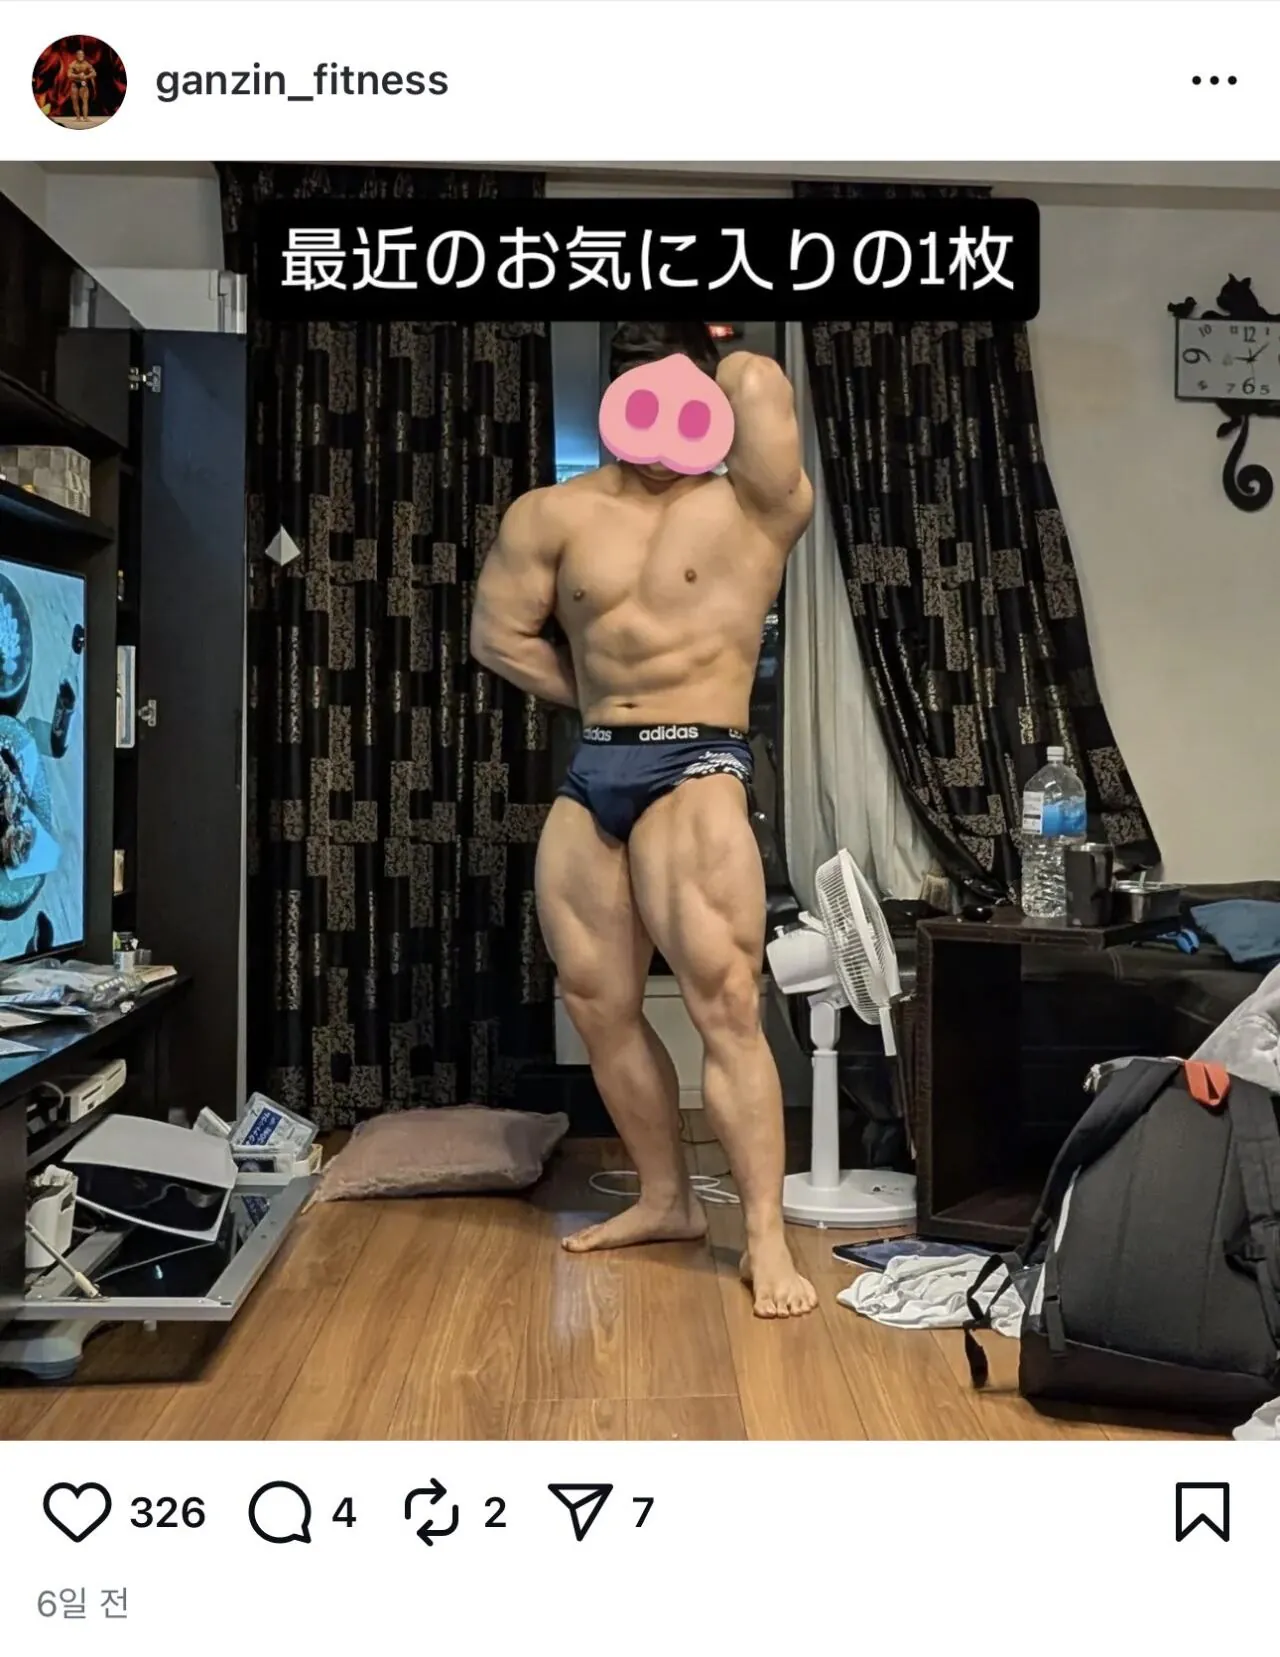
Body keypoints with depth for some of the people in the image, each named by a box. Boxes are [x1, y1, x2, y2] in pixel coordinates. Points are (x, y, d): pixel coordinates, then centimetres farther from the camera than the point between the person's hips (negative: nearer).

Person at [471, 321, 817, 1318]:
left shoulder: (753, 506, 0)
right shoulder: (555, 514, 10)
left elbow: (759, 383, -14)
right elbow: (498, 636, 13)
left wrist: (712, 366, 8)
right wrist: (606, 697, 11)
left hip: (694, 769, -5)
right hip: (590, 772, 5)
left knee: (725, 1005, -13)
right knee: (596, 1005, 10)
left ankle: (767, 1241, -5)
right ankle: (667, 1199, 27)